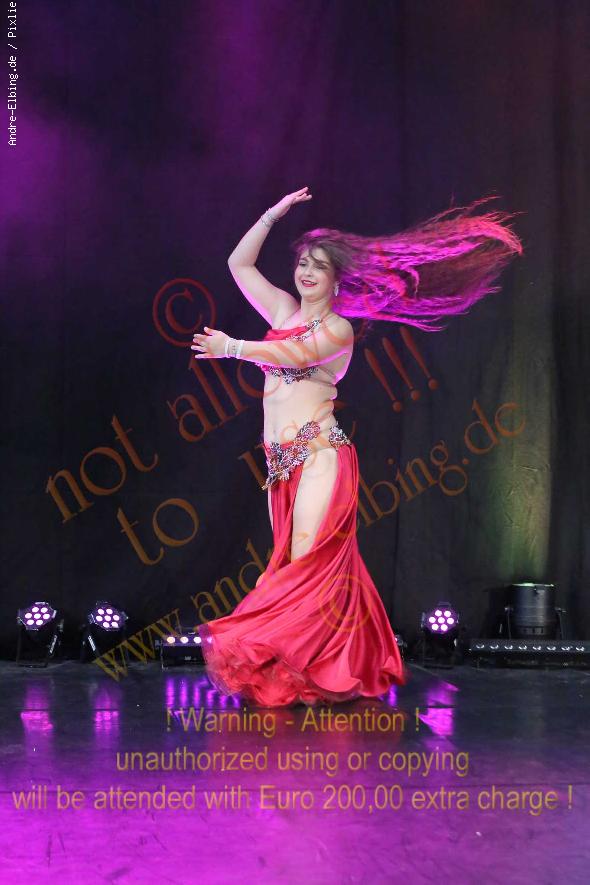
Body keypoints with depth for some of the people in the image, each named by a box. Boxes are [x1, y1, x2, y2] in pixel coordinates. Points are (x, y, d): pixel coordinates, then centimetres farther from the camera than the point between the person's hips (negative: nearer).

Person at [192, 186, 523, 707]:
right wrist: (275, 212, 16)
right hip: (281, 461, 7)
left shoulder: (339, 328, -2)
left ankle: (320, 675, -10)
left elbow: (295, 355, -19)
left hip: (319, 454, -7)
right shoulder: (284, 311, 17)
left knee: (309, 563, -13)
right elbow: (239, 263, 20)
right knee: (292, 563, 5)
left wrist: (232, 348, -15)